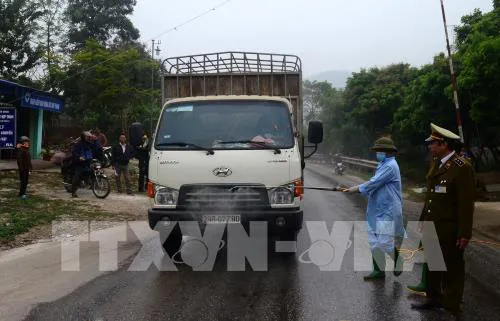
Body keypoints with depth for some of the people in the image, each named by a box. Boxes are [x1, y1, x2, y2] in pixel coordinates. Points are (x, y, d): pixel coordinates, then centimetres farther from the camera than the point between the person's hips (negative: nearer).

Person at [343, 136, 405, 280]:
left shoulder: (390, 166, -16)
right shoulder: (383, 165, 15)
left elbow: (373, 183, -20)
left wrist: (353, 189, -11)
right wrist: (355, 188, 6)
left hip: (387, 212, -9)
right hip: (376, 210, 9)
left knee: (386, 242, -3)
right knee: (374, 242, 9)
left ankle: (399, 262, 22)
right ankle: (379, 270, 18)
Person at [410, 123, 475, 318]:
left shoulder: (462, 167, -16)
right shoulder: (436, 164, 9)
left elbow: (466, 204, -17)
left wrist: (464, 234, -18)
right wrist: (423, 220, 15)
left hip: (449, 230, -8)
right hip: (432, 227, 8)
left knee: (452, 270, 6)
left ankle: (451, 308, 19)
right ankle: (434, 299, 35)